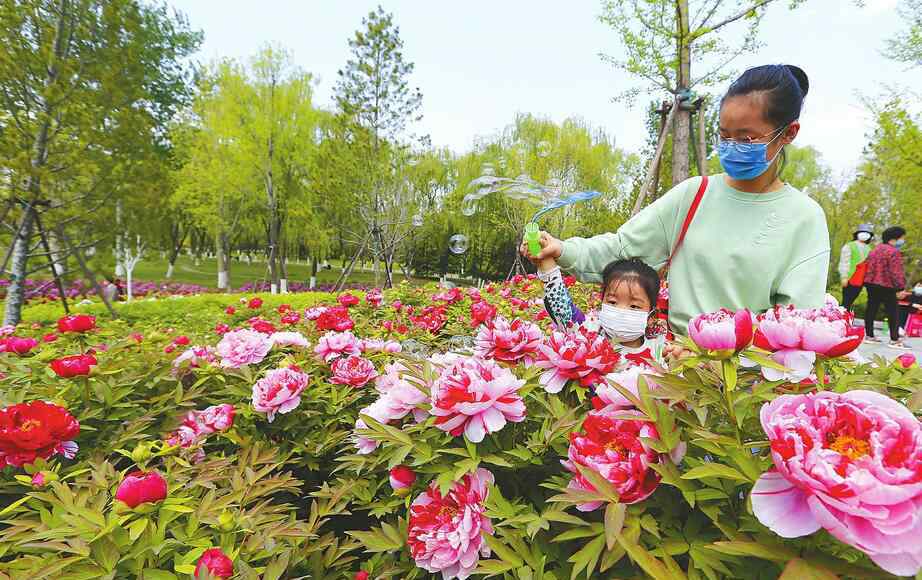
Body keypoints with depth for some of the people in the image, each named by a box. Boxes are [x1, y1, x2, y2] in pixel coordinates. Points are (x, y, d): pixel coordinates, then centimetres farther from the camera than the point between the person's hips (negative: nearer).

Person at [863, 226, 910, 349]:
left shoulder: (875, 250, 14)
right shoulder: (893, 252, -13)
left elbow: (869, 268, 19)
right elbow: (896, 272, -18)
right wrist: (900, 289, -17)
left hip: (871, 284, 8)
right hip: (886, 286, -8)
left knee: (871, 309, 11)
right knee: (893, 313, -2)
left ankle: (869, 335, 14)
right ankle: (894, 340, 0)